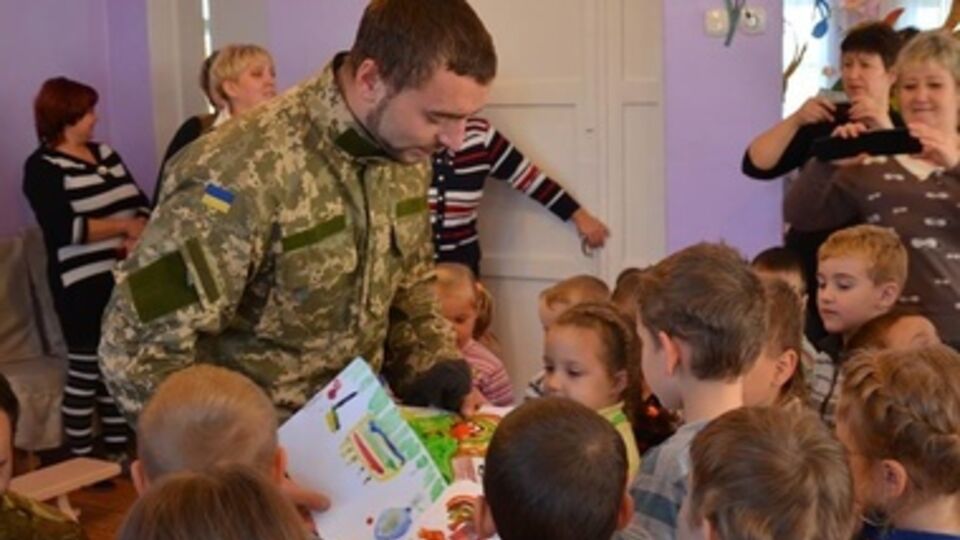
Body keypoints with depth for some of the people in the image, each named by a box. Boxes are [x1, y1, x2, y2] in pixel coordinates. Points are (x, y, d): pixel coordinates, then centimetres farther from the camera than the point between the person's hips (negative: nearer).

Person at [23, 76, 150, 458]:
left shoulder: (104, 153, 14)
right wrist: (126, 226, -13)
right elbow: (65, 228, -19)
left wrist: (138, 238, -13)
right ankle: (81, 463, 11)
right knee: (85, 372, 0)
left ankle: (118, 452, 25)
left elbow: (140, 202, 8)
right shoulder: (43, 167, -7)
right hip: (84, 287, -7)